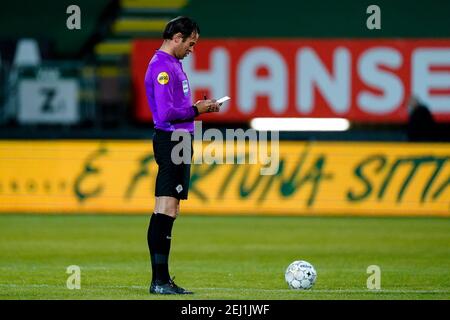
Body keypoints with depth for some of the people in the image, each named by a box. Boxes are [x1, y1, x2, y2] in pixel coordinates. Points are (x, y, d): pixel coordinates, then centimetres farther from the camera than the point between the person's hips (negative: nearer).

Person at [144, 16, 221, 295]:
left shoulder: (173, 63, 18)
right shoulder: (162, 67, -14)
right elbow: (166, 113, -21)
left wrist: (200, 107, 12)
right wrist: (196, 110, -10)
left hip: (178, 141, 11)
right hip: (171, 141, -11)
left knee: (168, 211, 9)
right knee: (166, 209, -10)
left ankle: (162, 279, 11)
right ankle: (159, 280, -11)